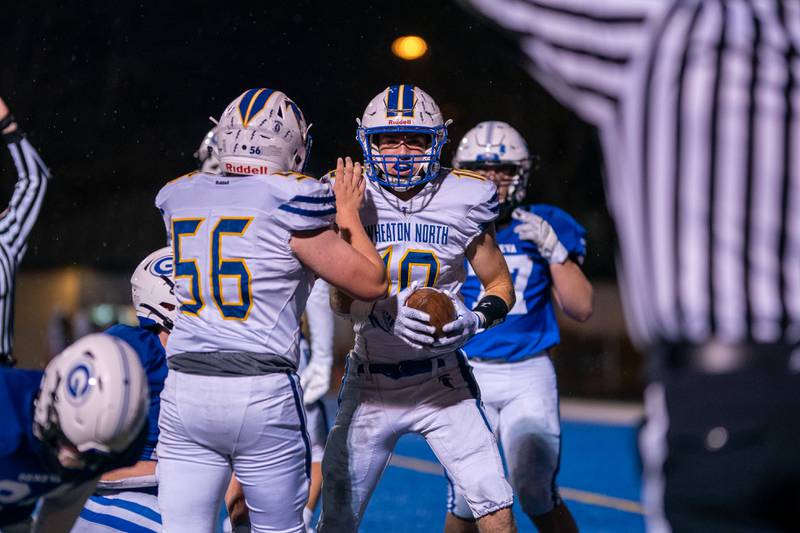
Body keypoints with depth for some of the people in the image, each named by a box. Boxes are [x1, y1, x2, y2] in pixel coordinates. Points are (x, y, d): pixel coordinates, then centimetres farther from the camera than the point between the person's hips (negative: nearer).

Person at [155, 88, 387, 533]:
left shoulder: (180, 198, 8)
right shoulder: (290, 202, -7)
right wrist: (348, 212, 14)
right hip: (264, 395, -4)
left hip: (185, 391, 4)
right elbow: (371, 283, 0)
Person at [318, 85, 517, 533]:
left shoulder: (462, 202, -5)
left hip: (442, 380, 0)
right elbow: (341, 298, -5)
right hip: (371, 383, 1)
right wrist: (385, 317, -24)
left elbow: (501, 286, 5)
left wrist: (474, 321, -16)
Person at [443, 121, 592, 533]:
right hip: (467, 374, 0)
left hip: (529, 375, 0)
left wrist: (553, 251, -11)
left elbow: (581, 309, -1)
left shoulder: (543, 228, 4)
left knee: (536, 496, -6)